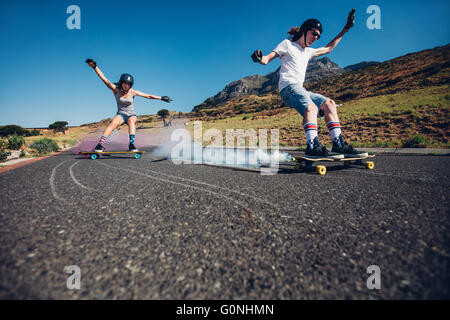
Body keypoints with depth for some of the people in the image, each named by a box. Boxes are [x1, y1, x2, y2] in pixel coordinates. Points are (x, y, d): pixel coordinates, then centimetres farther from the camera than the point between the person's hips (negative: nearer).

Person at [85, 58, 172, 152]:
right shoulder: (116, 89, -6)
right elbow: (104, 79, -15)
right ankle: (100, 144, -35)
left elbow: (148, 96, -6)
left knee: (131, 121, -34)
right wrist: (95, 66, -25)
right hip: (120, 115, 0)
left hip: (131, 115, 1)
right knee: (113, 123, -31)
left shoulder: (133, 92, -6)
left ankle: (132, 145, -42)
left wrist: (161, 98, -9)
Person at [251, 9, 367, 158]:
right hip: (288, 87, -8)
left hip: (300, 90, 8)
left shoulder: (308, 52, 30)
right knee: (311, 107, -33)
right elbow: (267, 59, -2)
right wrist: (259, 59, -25)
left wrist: (345, 29, 44)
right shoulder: (287, 44, 9)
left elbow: (328, 48, 44)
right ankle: (313, 146, -47)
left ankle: (339, 144, -12)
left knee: (328, 103, -7)